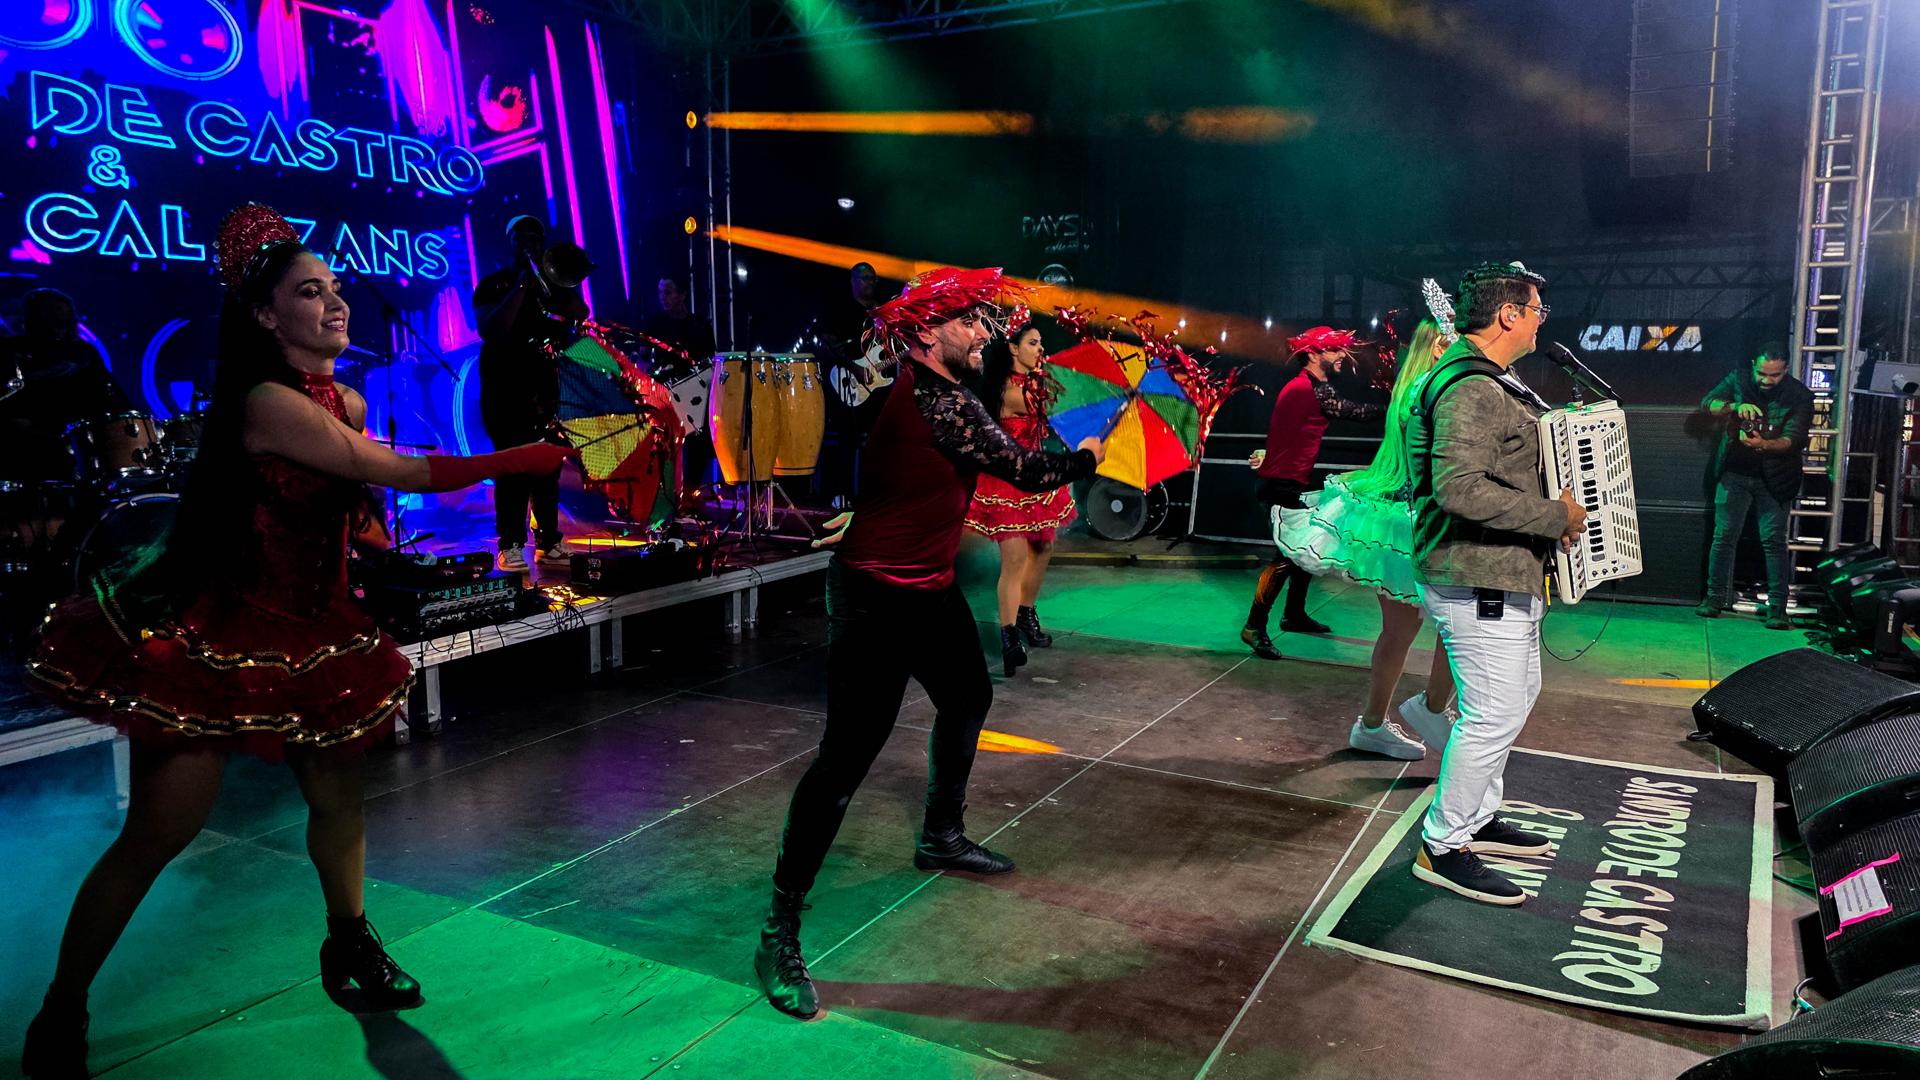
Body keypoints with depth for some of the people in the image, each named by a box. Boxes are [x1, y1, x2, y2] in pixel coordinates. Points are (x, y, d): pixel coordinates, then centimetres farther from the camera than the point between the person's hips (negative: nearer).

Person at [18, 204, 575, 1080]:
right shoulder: (266, 402, -21)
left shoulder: (346, 402, 5)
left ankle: (349, 949, 31)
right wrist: (531, 457, -24)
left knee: (340, 796, 9)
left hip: (310, 631, 8)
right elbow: (406, 474, -26)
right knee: (158, 833, -2)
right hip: (212, 634, -7)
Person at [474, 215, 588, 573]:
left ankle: (549, 541, 8)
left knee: (548, 465, 2)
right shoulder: (493, 284, 1)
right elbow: (490, 330, -15)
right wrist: (521, 286, -16)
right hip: (505, 387, -4)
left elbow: (580, 316, 1)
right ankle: (510, 547, -8)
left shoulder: (552, 284, 14)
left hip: (545, 385, 4)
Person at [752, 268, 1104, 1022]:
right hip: (876, 598, -11)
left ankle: (941, 838, 45)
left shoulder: (917, 390, 4)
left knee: (967, 698, 25)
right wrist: (1084, 458, 3)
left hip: (925, 589, 11)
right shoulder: (944, 407, -23)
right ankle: (781, 930, -2)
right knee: (848, 755, -10)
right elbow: (1027, 472, -16)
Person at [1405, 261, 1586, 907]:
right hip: (1479, 584, -11)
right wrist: (1555, 516, -23)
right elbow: (1460, 489, -32)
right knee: (1495, 714, -6)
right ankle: (1443, 848, 5)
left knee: (1516, 695, 21)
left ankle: (1479, 818, 33)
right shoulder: (1471, 389, -20)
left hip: (1503, 578, 11)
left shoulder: (1490, 383, 16)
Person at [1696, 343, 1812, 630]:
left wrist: (1764, 444, -38)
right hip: (1735, 472, 2)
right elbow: (1707, 404, -13)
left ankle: (1777, 607, 0)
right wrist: (1735, 407, -33)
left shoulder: (1799, 396, -8)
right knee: (1724, 535, 1)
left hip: (1774, 477, -2)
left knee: (1774, 540, -5)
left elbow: (1793, 439, -17)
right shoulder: (1738, 380, -1)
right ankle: (1715, 598, 10)